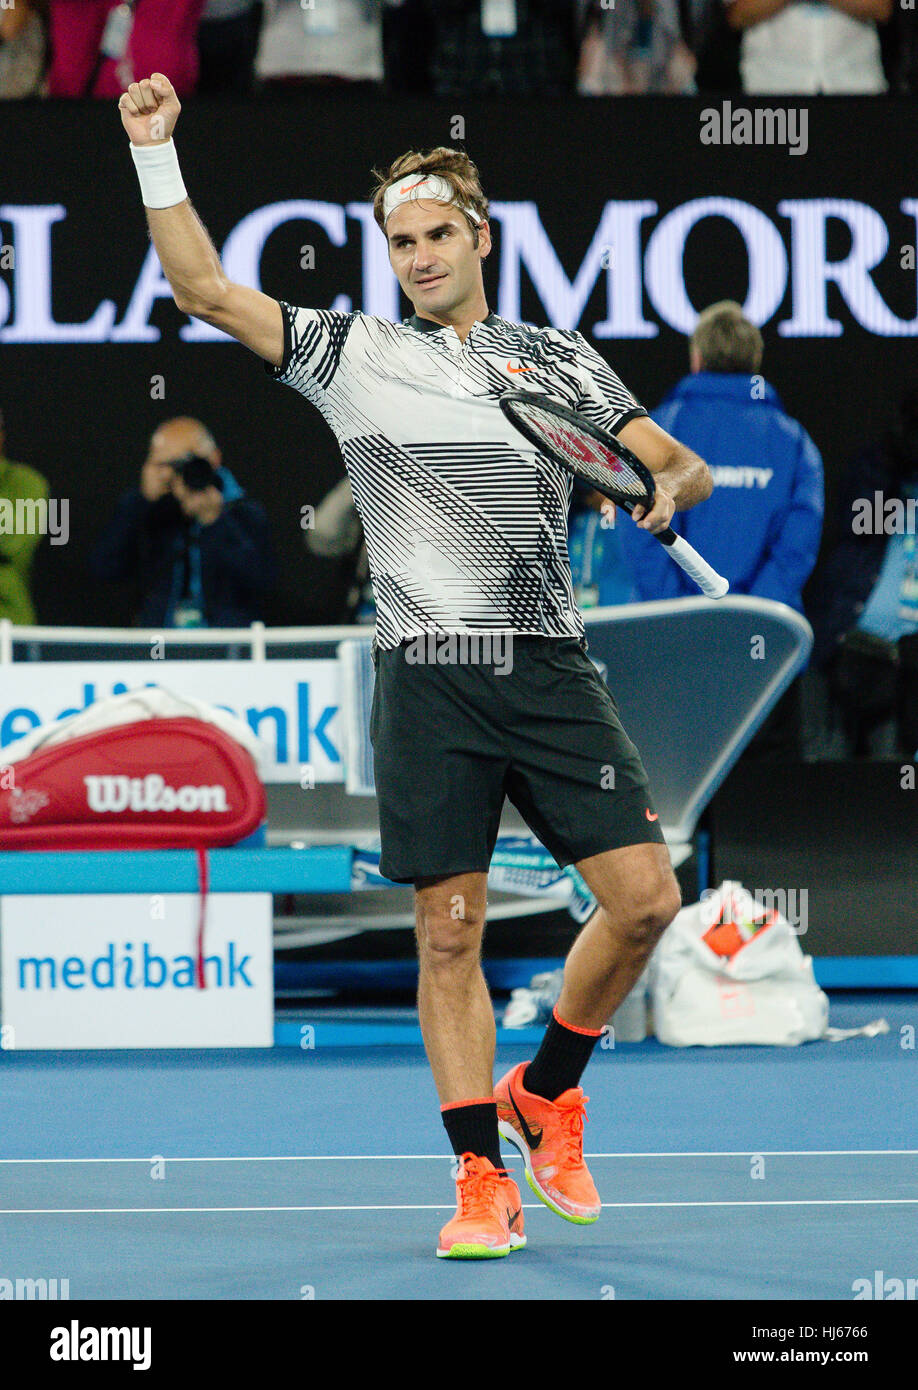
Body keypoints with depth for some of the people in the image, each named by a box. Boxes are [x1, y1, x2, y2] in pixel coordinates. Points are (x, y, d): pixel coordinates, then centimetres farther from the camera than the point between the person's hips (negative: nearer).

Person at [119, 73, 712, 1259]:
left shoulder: (559, 359, 15)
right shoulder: (353, 353, 10)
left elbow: (679, 462, 14)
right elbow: (204, 288, 5)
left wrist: (667, 490, -10)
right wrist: (154, 151, -1)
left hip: (550, 669, 2)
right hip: (429, 678, -2)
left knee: (645, 898, -7)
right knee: (450, 933, -1)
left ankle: (546, 1091, 16)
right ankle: (480, 1179, 7)